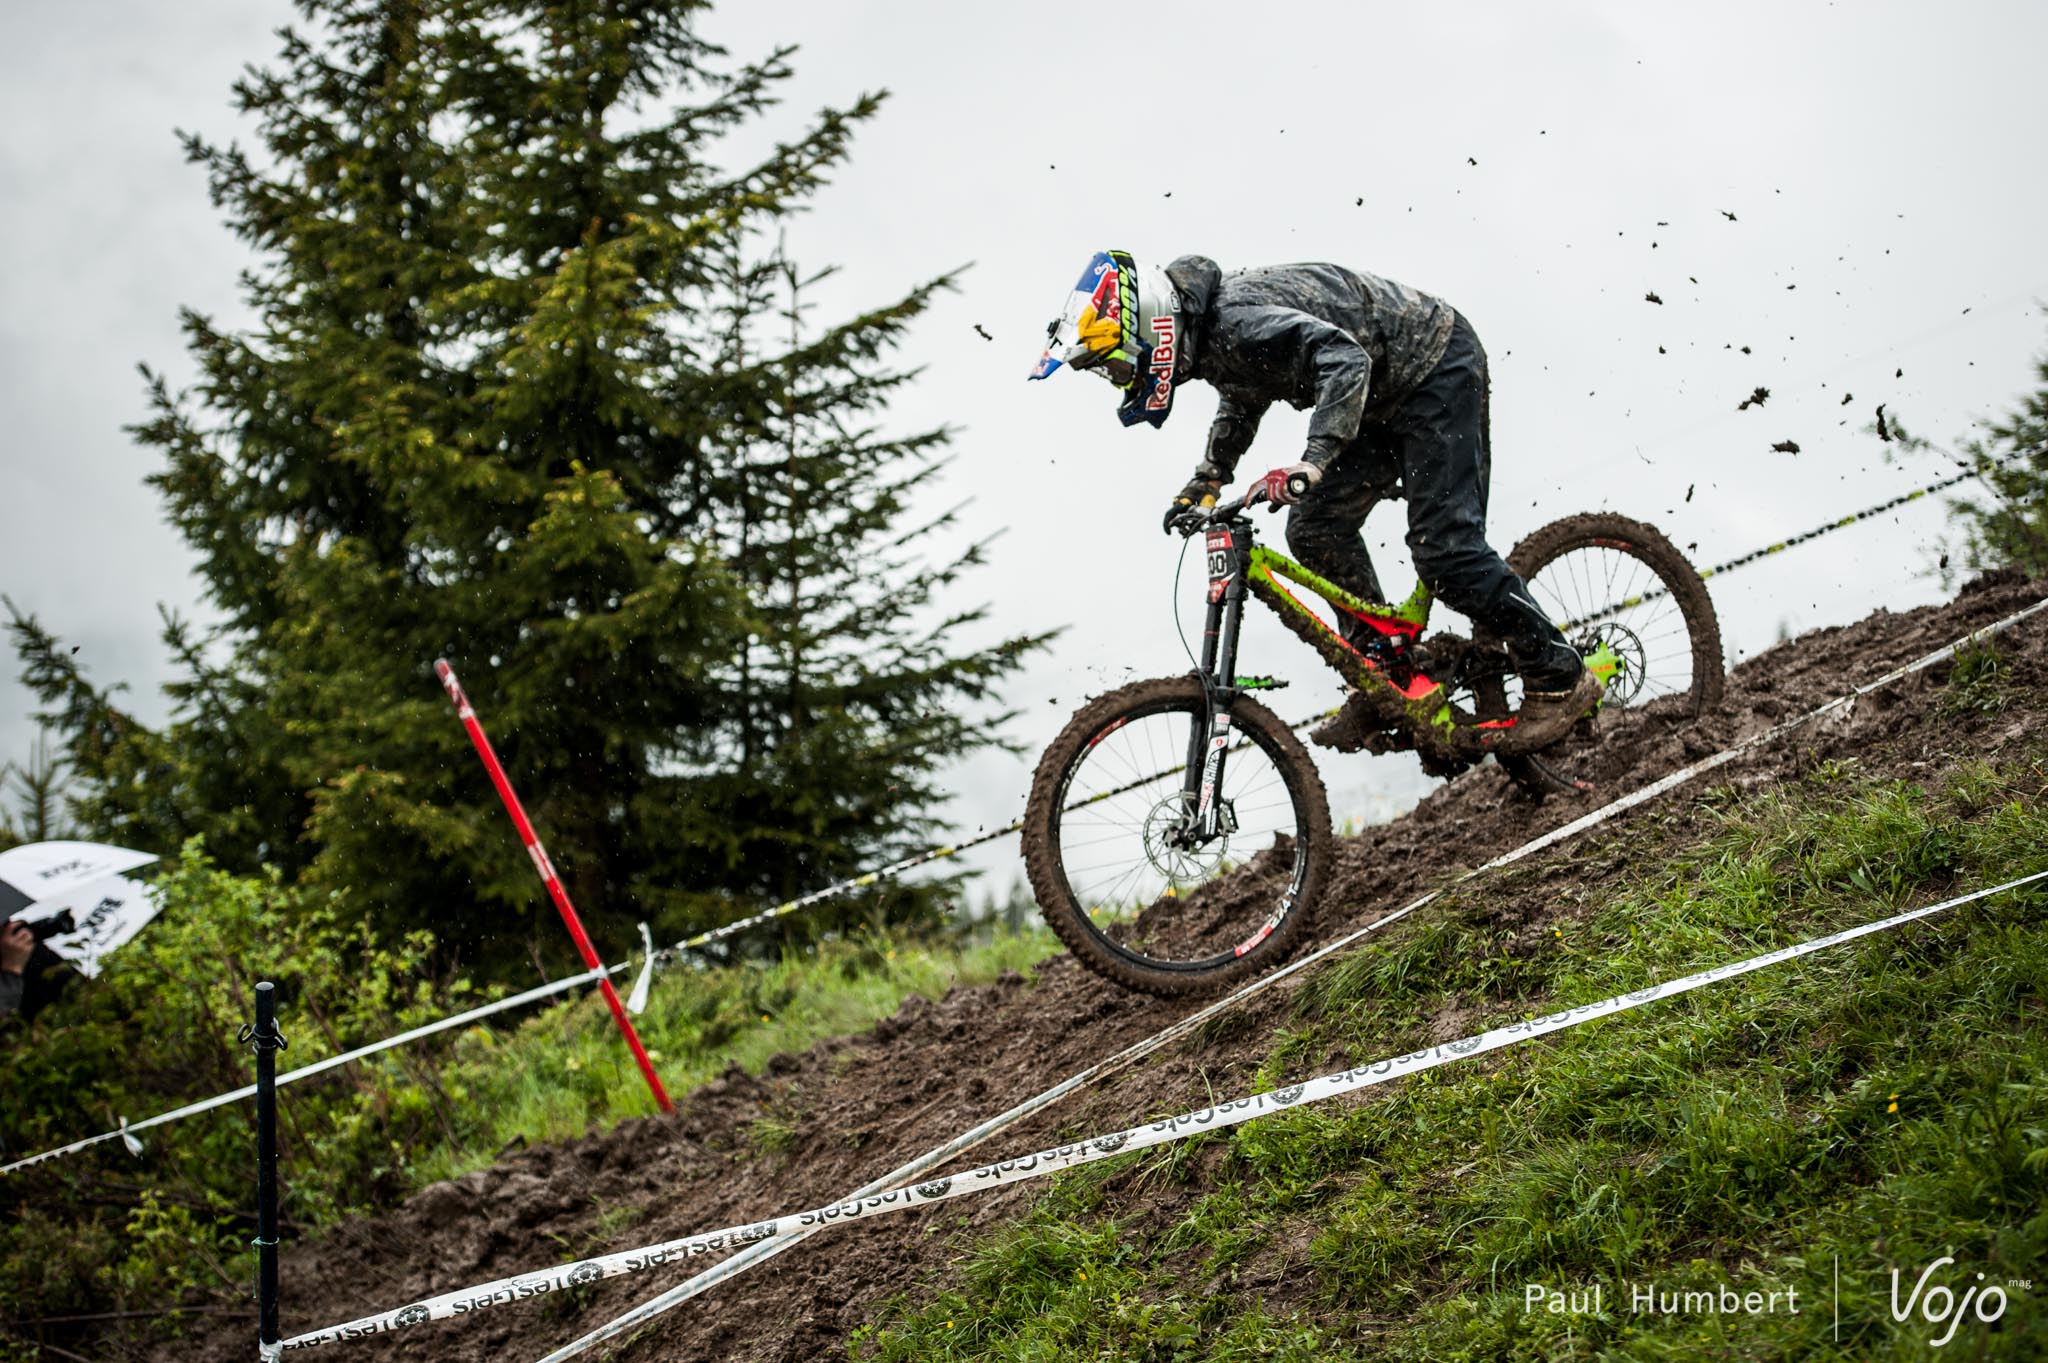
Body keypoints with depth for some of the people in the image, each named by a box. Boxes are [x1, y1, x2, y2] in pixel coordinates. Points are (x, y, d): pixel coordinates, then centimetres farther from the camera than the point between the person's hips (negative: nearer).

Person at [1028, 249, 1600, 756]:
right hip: (1389, 392, 10)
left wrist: (1312, 462, -53)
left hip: (1438, 368, -10)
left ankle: (1559, 680, -5)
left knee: (1443, 547, -16)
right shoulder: (1208, 337, 2)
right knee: (1316, 530, 3)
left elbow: (1344, 359, -44)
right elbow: (1243, 403, 25)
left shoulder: (1236, 322, -30)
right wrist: (1203, 485, 19)